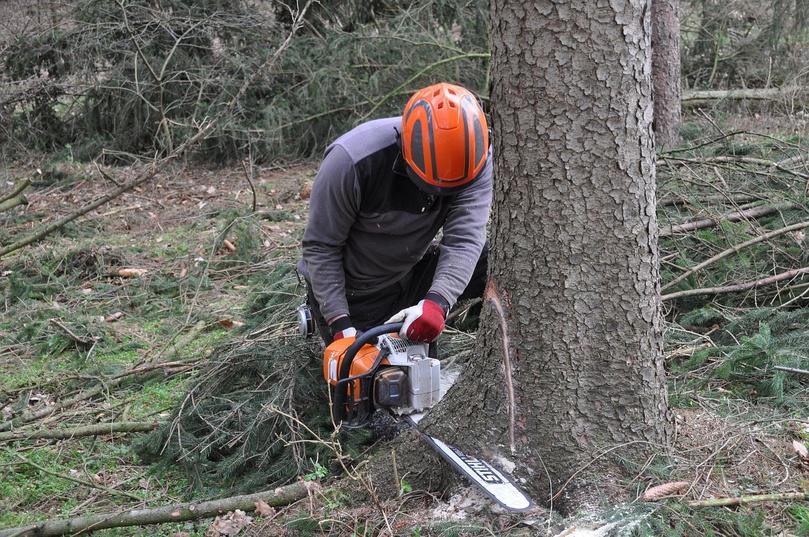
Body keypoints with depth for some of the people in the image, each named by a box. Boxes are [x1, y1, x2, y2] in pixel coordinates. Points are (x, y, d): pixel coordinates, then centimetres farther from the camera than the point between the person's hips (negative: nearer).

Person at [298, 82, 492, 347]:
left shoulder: (472, 156, -23)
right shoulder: (354, 159, -33)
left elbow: (464, 238, -31)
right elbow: (320, 246, -22)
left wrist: (437, 302, -48)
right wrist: (339, 323, -25)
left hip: (412, 273, 3)